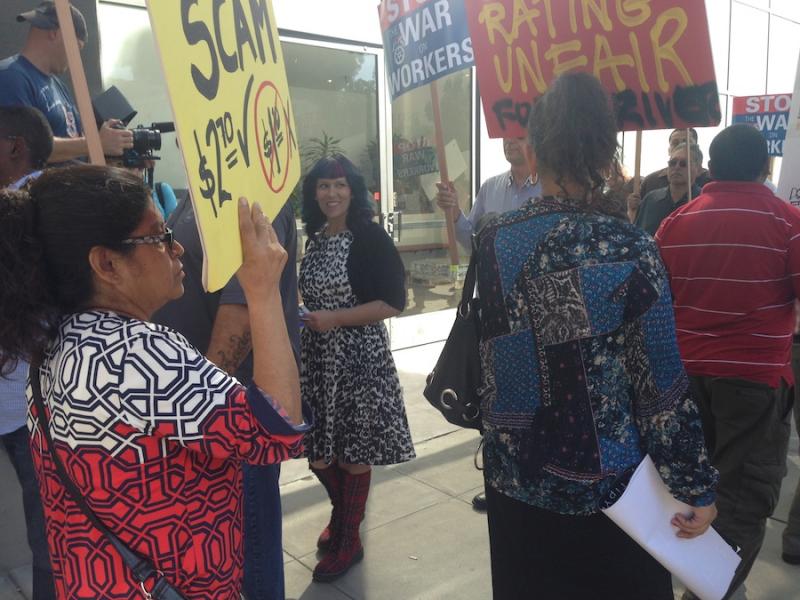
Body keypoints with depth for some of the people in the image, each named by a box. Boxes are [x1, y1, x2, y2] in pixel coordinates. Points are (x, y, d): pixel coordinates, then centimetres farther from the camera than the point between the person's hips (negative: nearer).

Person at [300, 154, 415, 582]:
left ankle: (349, 541, 25)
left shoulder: (370, 237, -11)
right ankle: (342, 511, 42)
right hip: (316, 356, 6)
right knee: (316, 448, 13)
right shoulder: (315, 240, 9)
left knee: (353, 451, 6)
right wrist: (299, 318, 3)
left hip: (358, 357, -6)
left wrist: (334, 318, -20)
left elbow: (393, 303, -16)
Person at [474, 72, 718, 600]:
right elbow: (663, 386, -14)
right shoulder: (630, 250, -17)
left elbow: (487, 354, 3)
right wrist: (698, 488, -4)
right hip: (607, 485, -3)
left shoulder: (494, 242, -7)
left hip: (517, 476, 3)